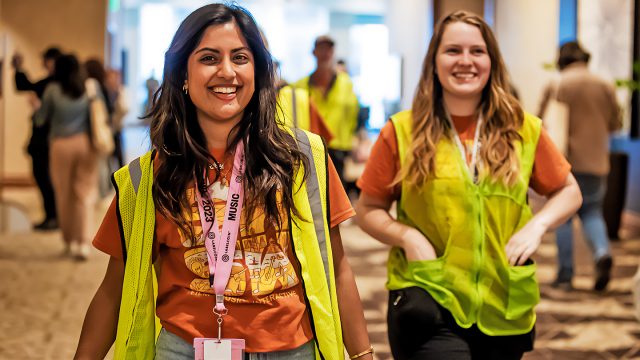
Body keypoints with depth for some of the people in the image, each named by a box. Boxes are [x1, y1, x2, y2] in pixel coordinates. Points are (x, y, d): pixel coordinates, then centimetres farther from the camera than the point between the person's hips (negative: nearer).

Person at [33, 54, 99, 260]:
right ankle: (84, 242, -9)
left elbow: (40, 120, 5)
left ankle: (70, 241, 18)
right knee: (85, 194, 1)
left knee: (65, 195, 11)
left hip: (61, 144, -1)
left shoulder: (53, 90, -2)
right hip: (84, 142, 1)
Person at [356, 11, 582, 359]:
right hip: (427, 302, -3)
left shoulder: (523, 130, 3)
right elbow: (368, 210, 4)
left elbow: (568, 192, 14)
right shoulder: (402, 132, -3)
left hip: (503, 307, 3)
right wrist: (406, 236, -14)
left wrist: (536, 226, -5)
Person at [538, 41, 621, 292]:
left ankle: (565, 274, 3)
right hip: (596, 161, 3)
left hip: (566, 160, -2)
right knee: (592, 212, 14)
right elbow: (615, 124, 9)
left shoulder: (556, 86, -6)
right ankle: (602, 252, -14)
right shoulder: (605, 86, 3)